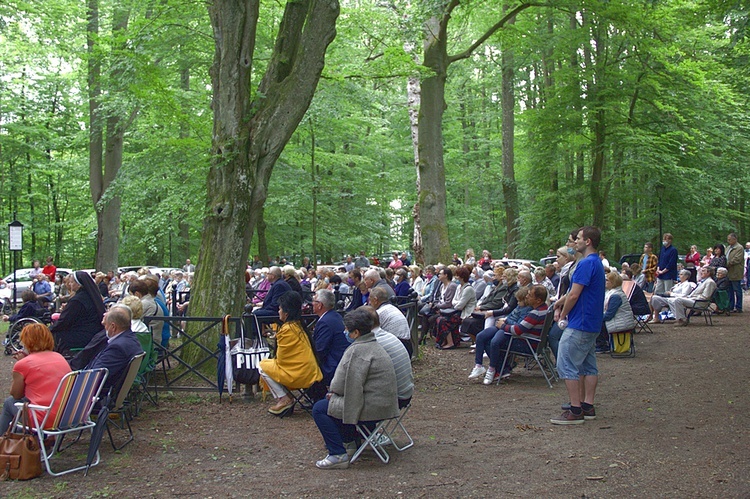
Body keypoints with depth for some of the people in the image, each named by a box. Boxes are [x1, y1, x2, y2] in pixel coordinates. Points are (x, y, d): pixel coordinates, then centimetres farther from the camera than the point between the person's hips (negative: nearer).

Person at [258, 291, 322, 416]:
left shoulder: (287, 329, -17)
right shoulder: (298, 326, 11)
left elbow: (280, 359, -11)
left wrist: (269, 362, 9)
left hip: (300, 375, -9)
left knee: (262, 366, 2)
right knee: (270, 364, 23)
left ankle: (284, 399, 0)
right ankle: (286, 398, 13)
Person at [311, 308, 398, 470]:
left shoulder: (357, 350, -19)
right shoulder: (374, 345, 14)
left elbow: (344, 384, -18)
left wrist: (333, 390, 3)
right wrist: (334, 390, 10)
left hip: (372, 408, -11)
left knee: (319, 409, -5)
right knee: (332, 399, 28)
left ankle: (338, 455, -7)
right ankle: (348, 442, 32)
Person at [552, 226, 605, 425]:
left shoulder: (586, 263, -19)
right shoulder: (597, 263, 14)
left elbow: (574, 295, -20)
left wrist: (563, 314, -7)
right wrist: (563, 301, 9)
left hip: (579, 324, -11)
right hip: (592, 324, 11)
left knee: (567, 365, -7)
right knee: (588, 365, 13)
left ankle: (575, 411, -6)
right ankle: (588, 406, 18)